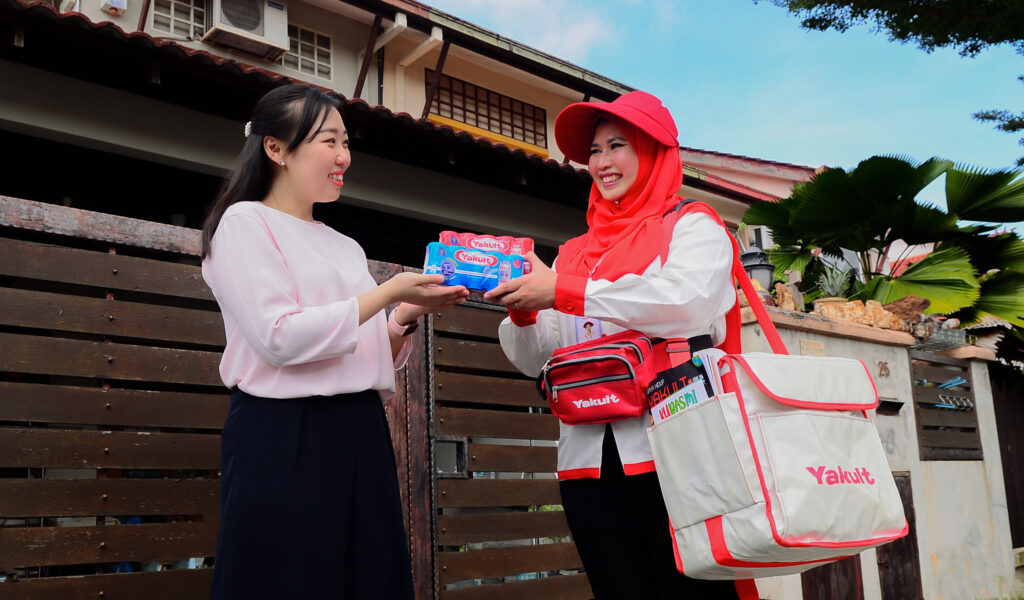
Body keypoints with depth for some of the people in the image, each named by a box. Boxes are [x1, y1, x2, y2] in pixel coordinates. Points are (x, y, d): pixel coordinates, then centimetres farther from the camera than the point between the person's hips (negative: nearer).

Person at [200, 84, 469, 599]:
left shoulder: (345, 247, 18)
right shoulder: (245, 222, -2)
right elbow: (279, 338, -16)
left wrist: (408, 315, 0)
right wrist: (388, 293, -12)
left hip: (359, 437, 7)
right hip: (283, 440, -7)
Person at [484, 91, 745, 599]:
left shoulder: (693, 229, 7)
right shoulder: (575, 253, 20)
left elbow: (687, 303, -16)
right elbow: (535, 360, 16)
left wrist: (563, 292, -15)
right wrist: (523, 311, -6)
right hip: (591, 465, 4)